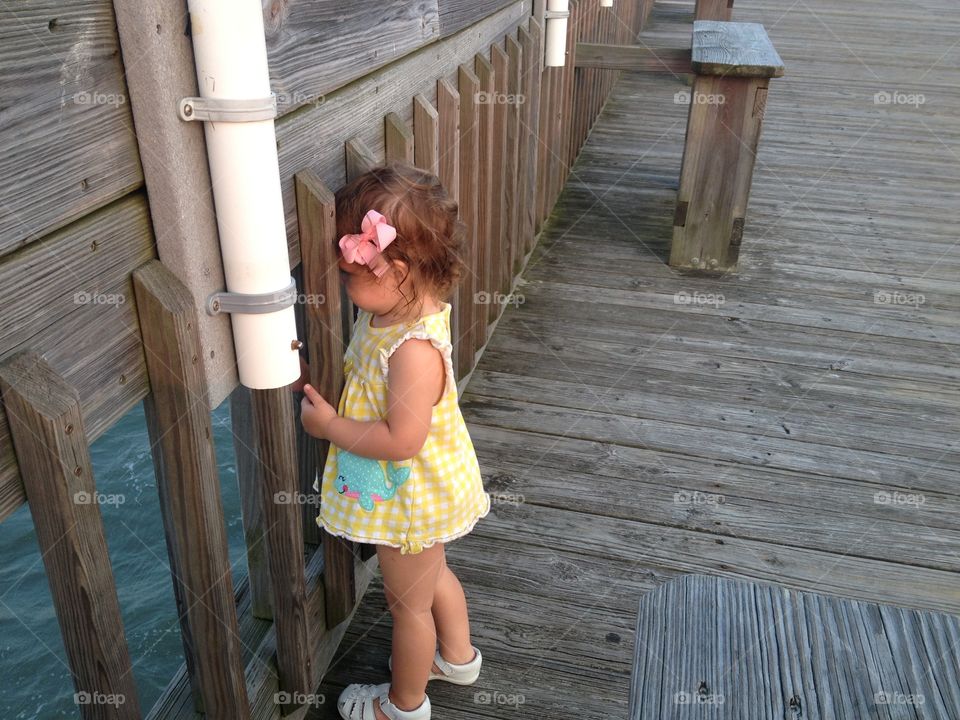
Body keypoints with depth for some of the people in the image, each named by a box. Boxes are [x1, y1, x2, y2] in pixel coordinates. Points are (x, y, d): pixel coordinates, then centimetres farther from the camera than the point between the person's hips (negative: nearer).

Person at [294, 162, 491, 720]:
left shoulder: (413, 350, -37)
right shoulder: (391, 314, -7)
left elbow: (402, 440, -34)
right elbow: (369, 381, 6)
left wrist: (329, 425, -23)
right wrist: (316, 382, -8)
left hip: (411, 499, -9)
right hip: (425, 489, 9)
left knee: (408, 602, 16)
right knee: (433, 574, 31)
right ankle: (459, 657, 57)